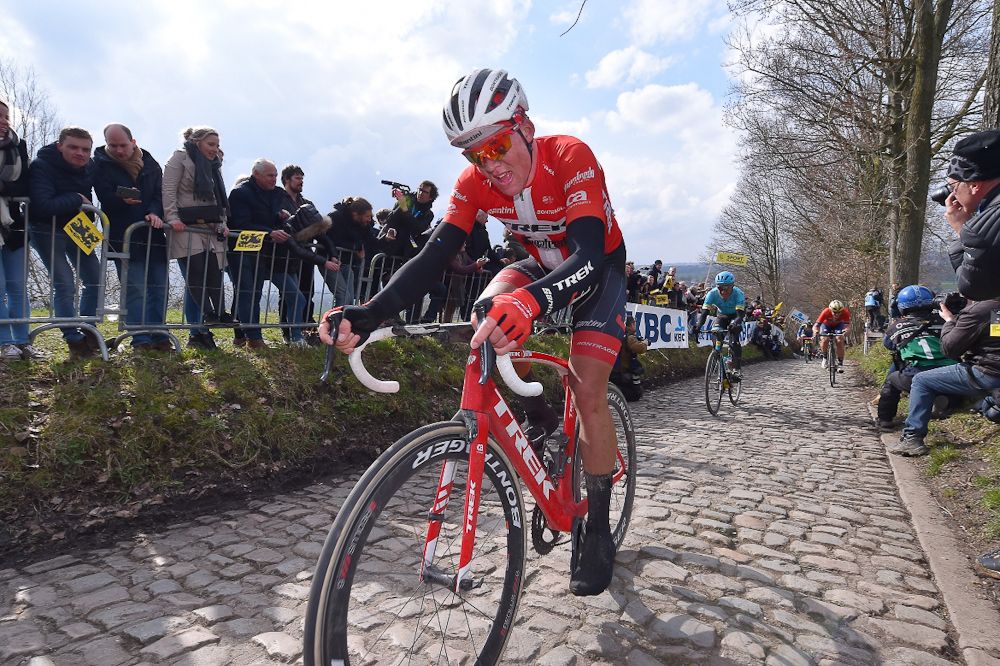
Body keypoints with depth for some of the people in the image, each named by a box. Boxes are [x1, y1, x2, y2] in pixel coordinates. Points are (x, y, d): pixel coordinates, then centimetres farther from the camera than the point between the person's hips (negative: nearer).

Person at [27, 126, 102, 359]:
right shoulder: (41, 166, -21)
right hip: (47, 230, -6)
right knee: (64, 284, -14)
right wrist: (76, 200, -22)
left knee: (95, 280, 5)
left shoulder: (89, 166, -3)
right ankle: (74, 339, -1)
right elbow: (42, 206, -33)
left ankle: (88, 331, 21)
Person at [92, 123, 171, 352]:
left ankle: (159, 337, 12)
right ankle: (141, 339, -4)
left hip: (153, 235, 4)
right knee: (135, 288, -9)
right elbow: (105, 197, -10)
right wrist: (122, 199, -31)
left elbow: (160, 193, 4)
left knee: (159, 288, 4)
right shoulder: (101, 165, 2)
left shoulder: (150, 163, 11)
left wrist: (155, 213, -16)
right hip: (124, 237, -4)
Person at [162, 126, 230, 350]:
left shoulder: (213, 166, 23)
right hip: (186, 229, -6)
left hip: (210, 230, 7)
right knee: (196, 277, -12)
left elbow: (219, 198, 24)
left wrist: (222, 223, 10)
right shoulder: (180, 158, 1)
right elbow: (169, 191, -7)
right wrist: (172, 218, -17)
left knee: (214, 275, -4)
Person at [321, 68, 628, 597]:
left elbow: (590, 254, -45)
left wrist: (530, 301, -66)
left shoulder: (570, 157, -32)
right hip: (543, 265, 4)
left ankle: (598, 528, 2)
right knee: (490, 313, -28)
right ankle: (536, 418, -2)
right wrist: (368, 314, -43)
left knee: (587, 391, -16)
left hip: (599, 267, -4)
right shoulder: (475, 182, -19)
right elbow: (434, 255, -27)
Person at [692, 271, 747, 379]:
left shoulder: (738, 294, -33)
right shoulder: (712, 293, -27)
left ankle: (738, 369, -21)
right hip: (722, 316, 3)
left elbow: (740, 314, -41)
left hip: (735, 316, -3)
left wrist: (734, 324, -62)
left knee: (733, 340, -24)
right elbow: (705, 312, -33)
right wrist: (698, 326, -50)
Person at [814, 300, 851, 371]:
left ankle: (840, 363, -10)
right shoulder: (826, 312, -37)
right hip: (826, 325, -1)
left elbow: (848, 324, -39)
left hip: (838, 325, 1)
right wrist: (815, 331, -62)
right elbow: (816, 325, -40)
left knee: (839, 341, -22)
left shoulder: (845, 312, -34)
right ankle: (825, 357, 0)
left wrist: (846, 330, -62)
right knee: (824, 340, -26)